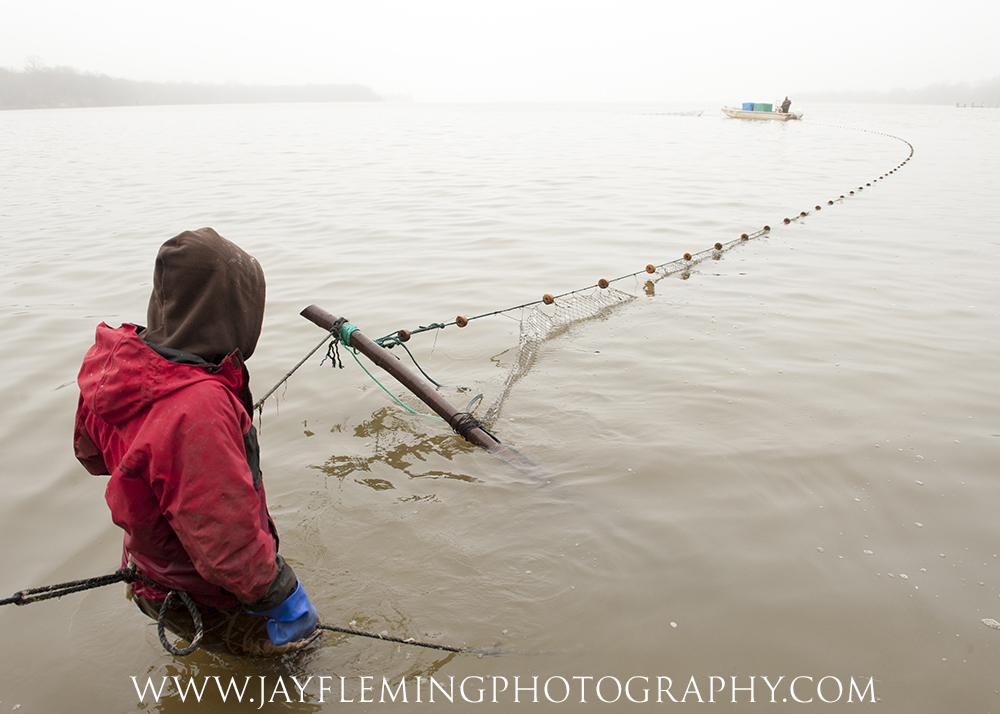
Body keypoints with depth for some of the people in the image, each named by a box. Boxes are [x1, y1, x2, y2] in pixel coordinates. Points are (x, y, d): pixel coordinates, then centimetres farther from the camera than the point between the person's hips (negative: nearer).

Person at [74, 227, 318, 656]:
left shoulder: (113, 364, -12)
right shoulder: (199, 408, -41)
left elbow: (91, 453, 9)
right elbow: (228, 550, -35)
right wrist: (282, 596, -21)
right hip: (203, 601, -8)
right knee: (294, 640, 15)